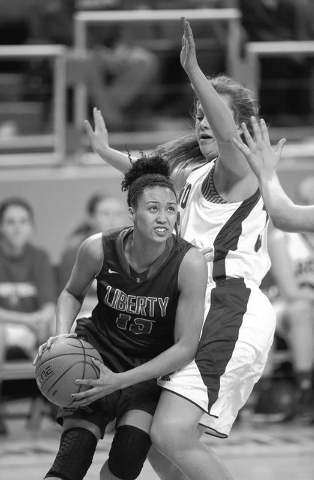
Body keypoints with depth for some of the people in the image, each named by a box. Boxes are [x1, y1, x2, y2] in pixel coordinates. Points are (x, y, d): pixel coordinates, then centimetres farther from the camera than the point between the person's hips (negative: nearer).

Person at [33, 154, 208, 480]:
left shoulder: (189, 263, -24)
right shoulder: (98, 249, -18)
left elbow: (186, 347, -21)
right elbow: (72, 293, 7)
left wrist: (120, 380, -27)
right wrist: (62, 335, -13)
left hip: (154, 366, -1)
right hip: (98, 352, 1)